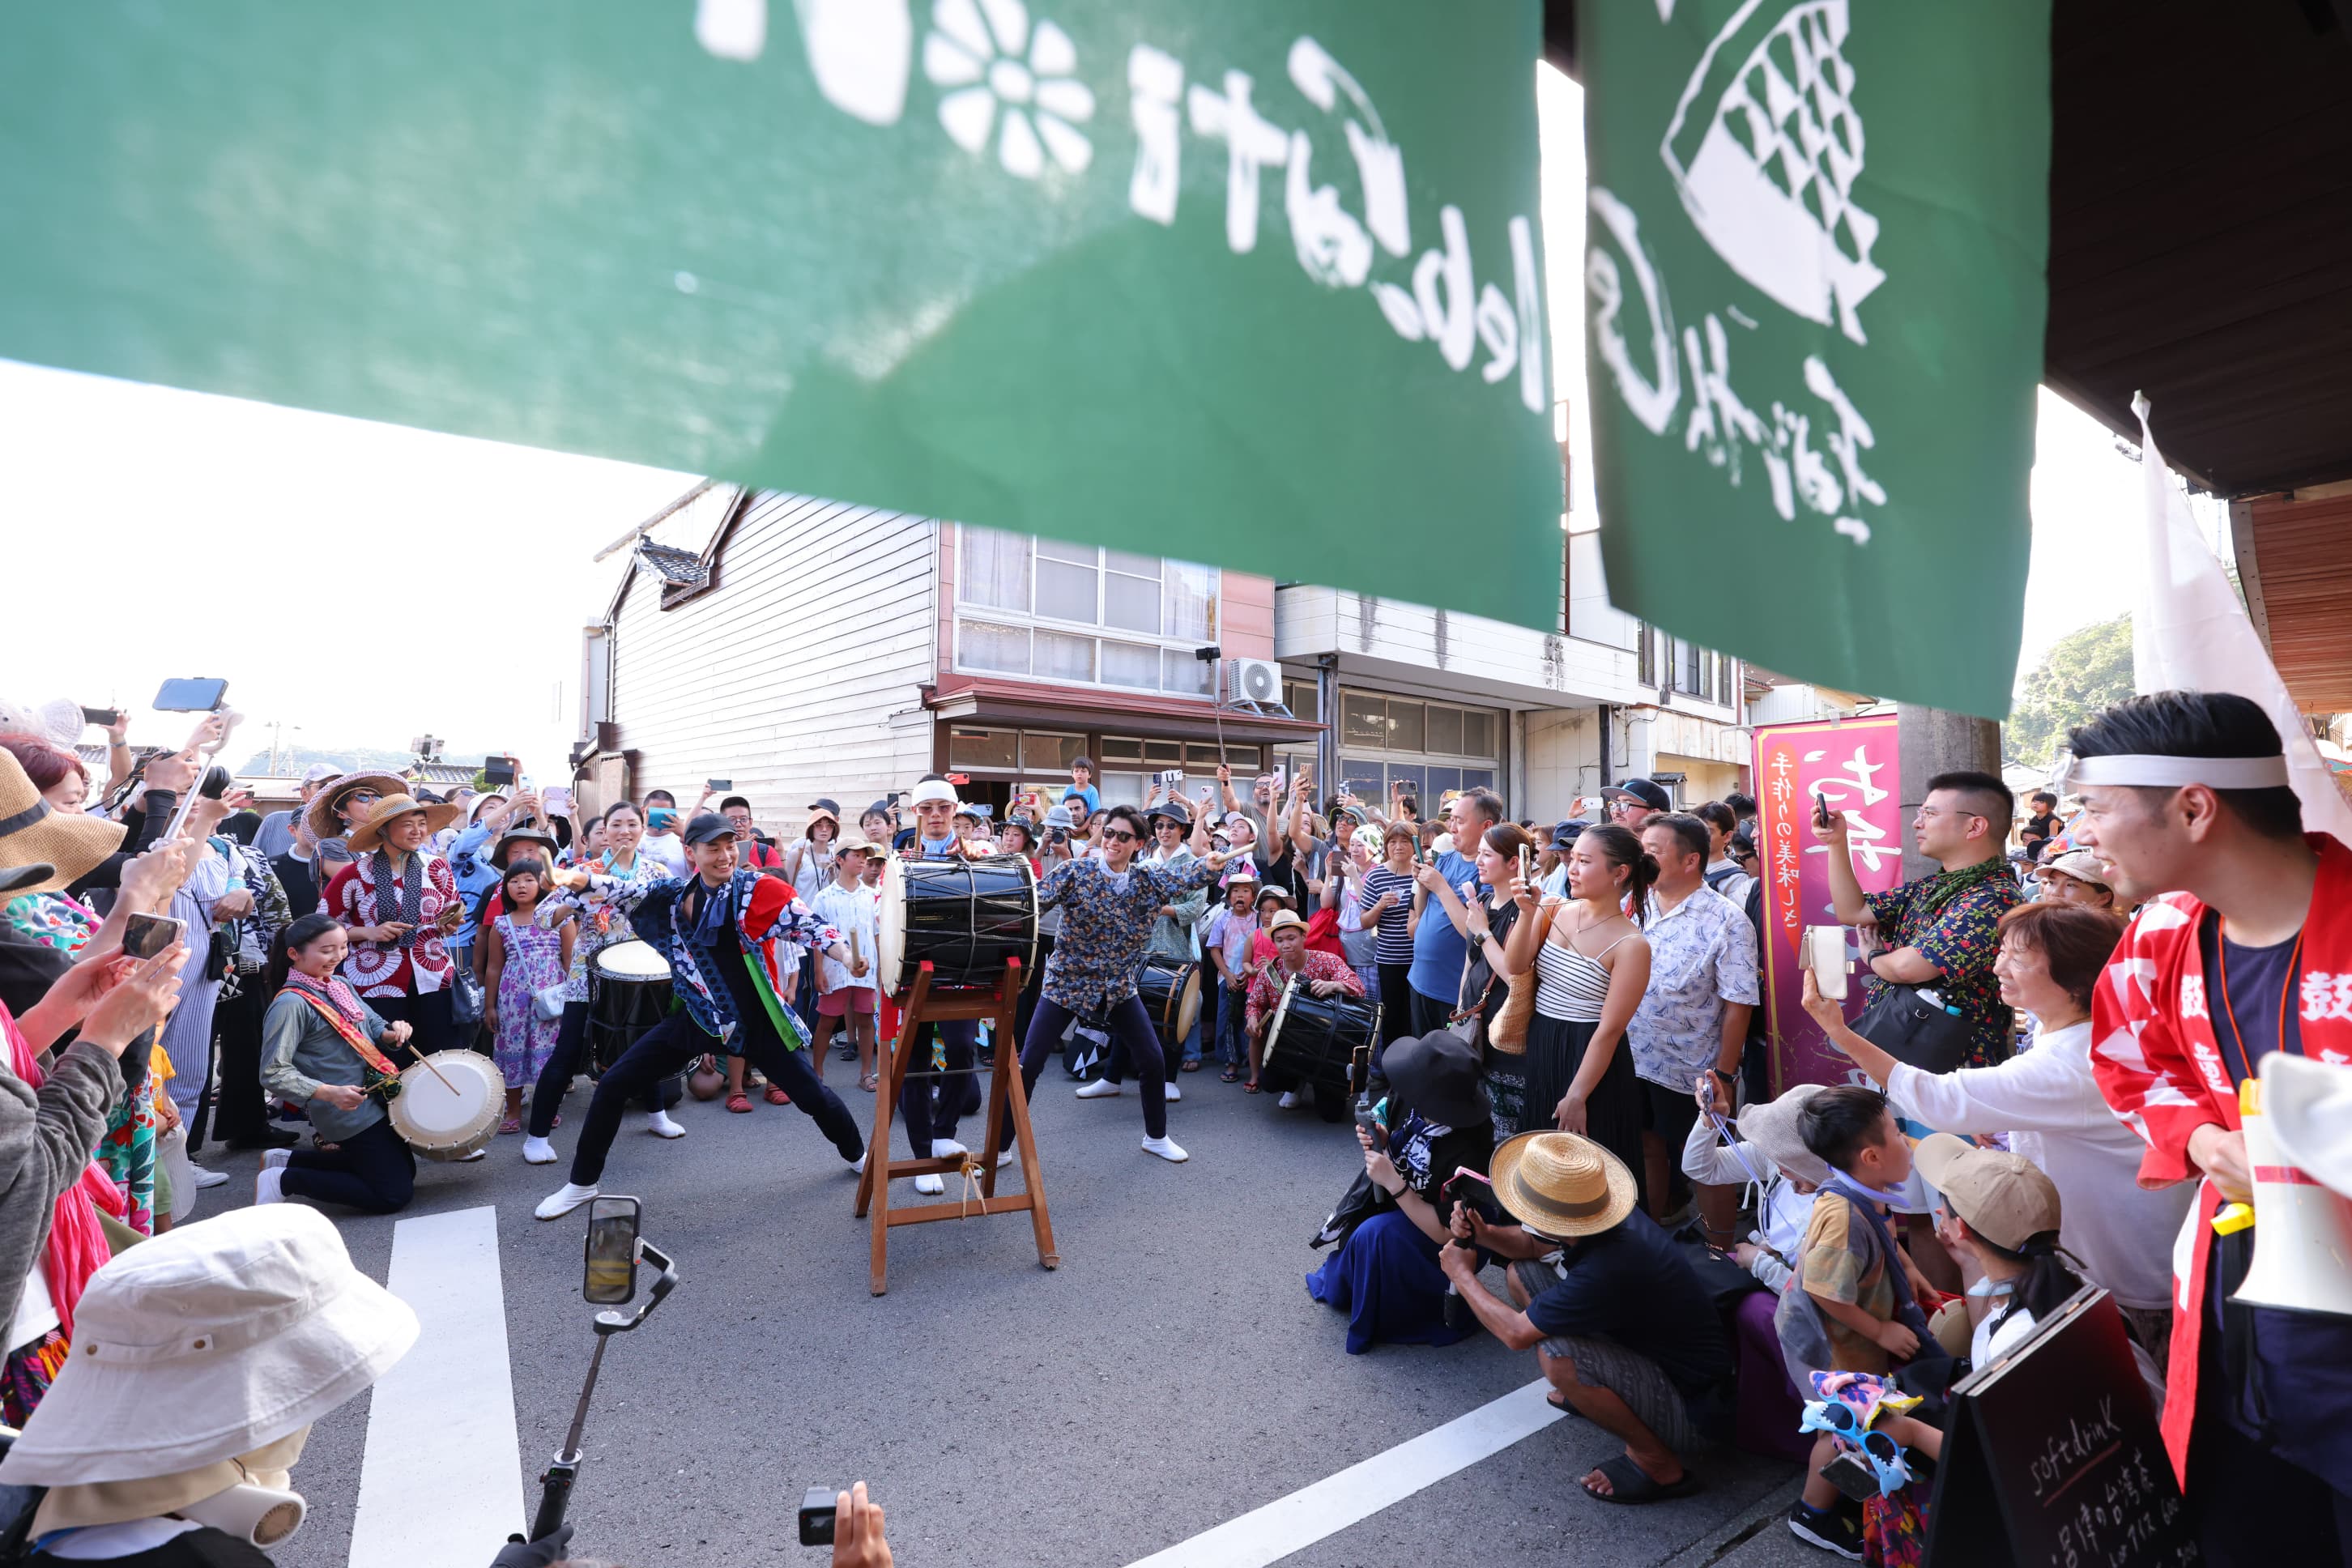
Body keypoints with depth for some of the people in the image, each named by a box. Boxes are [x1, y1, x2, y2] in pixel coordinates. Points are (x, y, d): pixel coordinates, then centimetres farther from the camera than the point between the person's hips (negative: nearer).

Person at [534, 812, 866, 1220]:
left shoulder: (757, 888, -13)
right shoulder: (676, 894, 1)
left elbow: (806, 924, -23)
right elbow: (628, 891, -9)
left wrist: (848, 956, -40)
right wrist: (579, 879, -29)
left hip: (756, 1019, -3)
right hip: (697, 1016, 3)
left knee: (812, 1095, 2)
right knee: (612, 1086, 2)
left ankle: (858, 1156, 31)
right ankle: (582, 1183, 24)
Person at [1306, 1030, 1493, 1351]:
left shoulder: (1466, 1156, -36)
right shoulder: (1413, 1103, -20)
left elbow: (1447, 1234, -27)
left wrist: (1393, 1183, -33)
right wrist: (1378, 1141, -20)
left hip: (1447, 1245, -7)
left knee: (1374, 1235, -26)